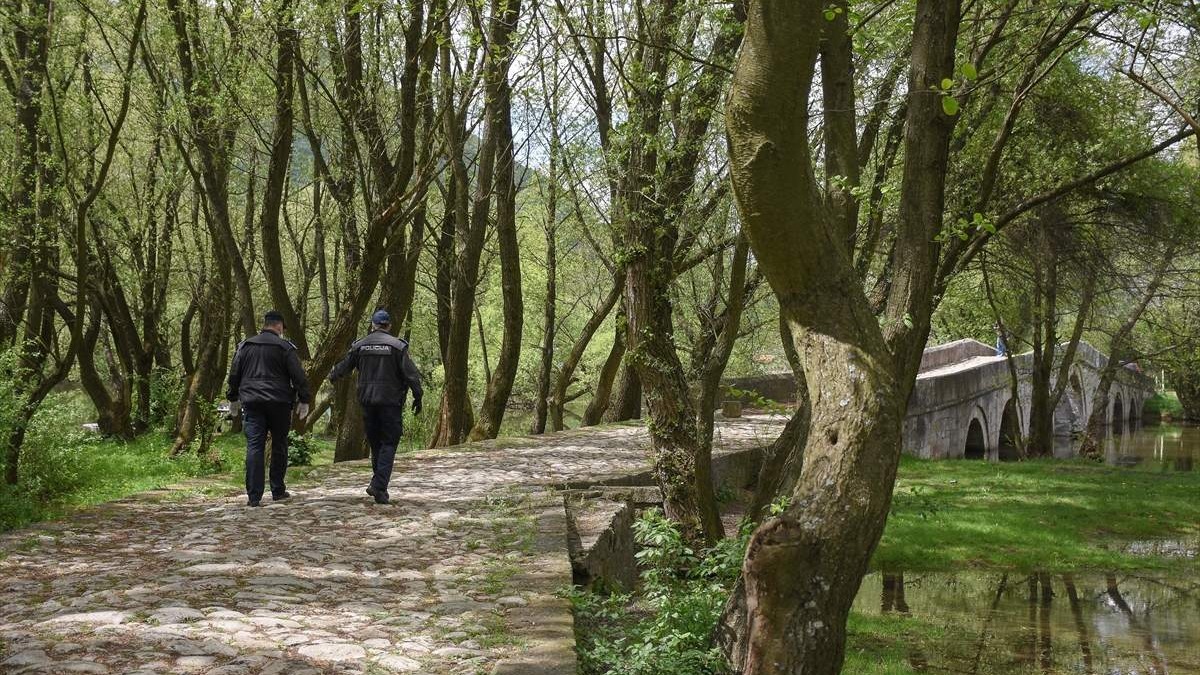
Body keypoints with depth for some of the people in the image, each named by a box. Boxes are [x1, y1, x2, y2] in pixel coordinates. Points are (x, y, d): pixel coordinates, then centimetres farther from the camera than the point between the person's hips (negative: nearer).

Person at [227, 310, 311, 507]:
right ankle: (278, 491, 16)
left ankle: (254, 496, -9)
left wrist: (233, 397, 24)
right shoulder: (285, 347, -2)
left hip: (252, 402, 2)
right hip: (279, 402, -2)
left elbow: (234, 374, 13)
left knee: (254, 447, -2)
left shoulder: (244, 346, 9)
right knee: (279, 446, 11)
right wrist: (304, 400, 3)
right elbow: (298, 376, -4)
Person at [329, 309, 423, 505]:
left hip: (367, 401, 4)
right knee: (388, 444, -1)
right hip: (390, 401, -3)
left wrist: (332, 377, 39)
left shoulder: (360, 345, 5)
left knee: (375, 443, 15)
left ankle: (378, 484, 17)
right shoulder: (397, 346, -6)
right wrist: (417, 396, 0)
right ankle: (379, 486, -12)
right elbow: (410, 373, -9)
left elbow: (344, 366, 18)